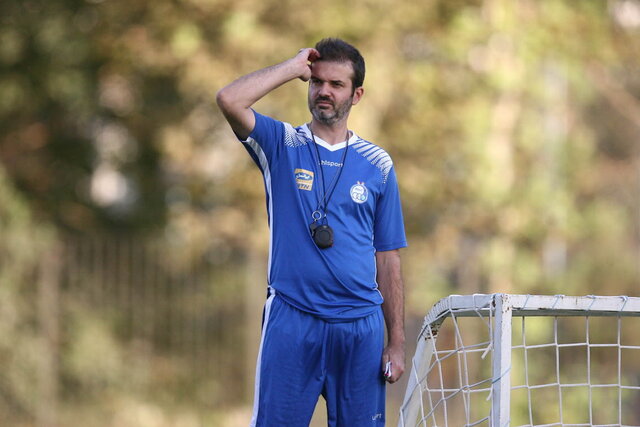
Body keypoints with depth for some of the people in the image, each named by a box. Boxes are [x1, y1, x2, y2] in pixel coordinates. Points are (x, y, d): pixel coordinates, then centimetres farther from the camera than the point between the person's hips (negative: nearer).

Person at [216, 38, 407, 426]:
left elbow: (388, 258, 10)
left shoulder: (377, 164, 10)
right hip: (291, 321, -2)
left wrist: (397, 342, 5)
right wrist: (295, 67, -6)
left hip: (360, 324, 2)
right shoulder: (281, 144, 5)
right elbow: (229, 100, -15)